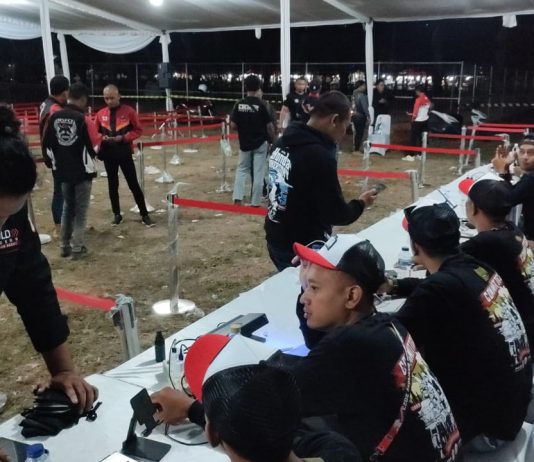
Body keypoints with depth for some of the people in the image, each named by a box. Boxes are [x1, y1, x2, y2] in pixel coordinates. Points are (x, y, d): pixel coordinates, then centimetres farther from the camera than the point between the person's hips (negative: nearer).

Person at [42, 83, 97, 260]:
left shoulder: (54, 117, 1)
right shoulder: (82, 119, -16)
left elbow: (47, 144, 6)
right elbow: (91, 145, -16)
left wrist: (53, 162, 19)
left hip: (63, 171, 5)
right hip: (82, 171, -5)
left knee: (67, 207, 19)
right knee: (81, 210, 5)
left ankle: (65, 246, 24)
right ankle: (77, 248, 8)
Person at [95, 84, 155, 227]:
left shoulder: (129, 111, -6)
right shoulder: (101, 114, 1)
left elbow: (138, 130, -3)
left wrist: (123, 137, -16)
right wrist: (103, 138, -12)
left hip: (125, 154, -3)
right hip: (108, 155, 3)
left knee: (133, 184, 1)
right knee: (112, 185, 11)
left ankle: (144, 214, 9)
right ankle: (117, 215, 24)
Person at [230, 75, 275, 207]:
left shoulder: (239, 104, -5)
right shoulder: (261, 105, -13)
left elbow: (233, 125, -4)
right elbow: (269, 126, -10)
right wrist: (272, 140, 4)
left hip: (244, 143, 3)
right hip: (260, 143, -3)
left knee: (241, 170, 17)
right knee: (258, 173, 5)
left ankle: (237, 198, 5)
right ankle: (255, 202, 8)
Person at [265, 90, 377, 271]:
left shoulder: (282, 142, 2)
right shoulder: (319, 156, -25)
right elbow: (336, 215, -20)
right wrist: (361, 203, -2)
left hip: (276, 238, 8)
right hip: (303, 247, -8)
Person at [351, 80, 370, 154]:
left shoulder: (354, 94, 6)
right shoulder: (362, 95, -17)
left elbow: (353, 106, 9)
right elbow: (365, 107, -19)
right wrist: (368, 116, -14)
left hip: (354, 116, 8)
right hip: (361, 116, -8)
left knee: (356, 132, 16)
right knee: (360, 133, 0)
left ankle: (355, 148, 23)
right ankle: (357, 149, 2)